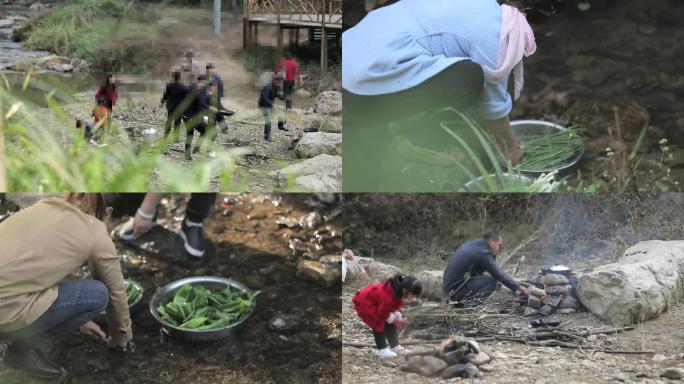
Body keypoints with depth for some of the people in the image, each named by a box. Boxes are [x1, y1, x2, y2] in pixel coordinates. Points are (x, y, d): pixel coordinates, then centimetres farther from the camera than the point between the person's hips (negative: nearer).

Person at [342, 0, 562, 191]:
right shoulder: (496, 30, -8)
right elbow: (492, 102, 3)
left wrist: (495, 135, 35)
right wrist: (511, 145, 21)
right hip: (370, 80, -9)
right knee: (469, 78, -13)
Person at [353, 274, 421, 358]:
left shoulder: (400, 292, -14)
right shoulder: (387, 295, -42)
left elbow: (397, 305, 3)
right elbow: (382, 312, -30)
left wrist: (398, 316, -12)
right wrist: (395, 320, -20)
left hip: (377, 302, 9)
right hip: (365, 303, -9)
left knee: (390, 324, 5)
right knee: (379, 324, -17)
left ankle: (395, 346, 12)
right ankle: (381, 349, -8)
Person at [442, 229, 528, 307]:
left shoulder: (471, 244, 13)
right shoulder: (481, 252, -15)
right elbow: (499, 274, -11)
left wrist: (494, 253, 10)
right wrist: (518, 287, -4)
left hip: (448, 287, 10)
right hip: (455, 291, -10)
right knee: (491, 281, -12)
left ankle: (461, 302, 10)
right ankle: (467, 306, -13)